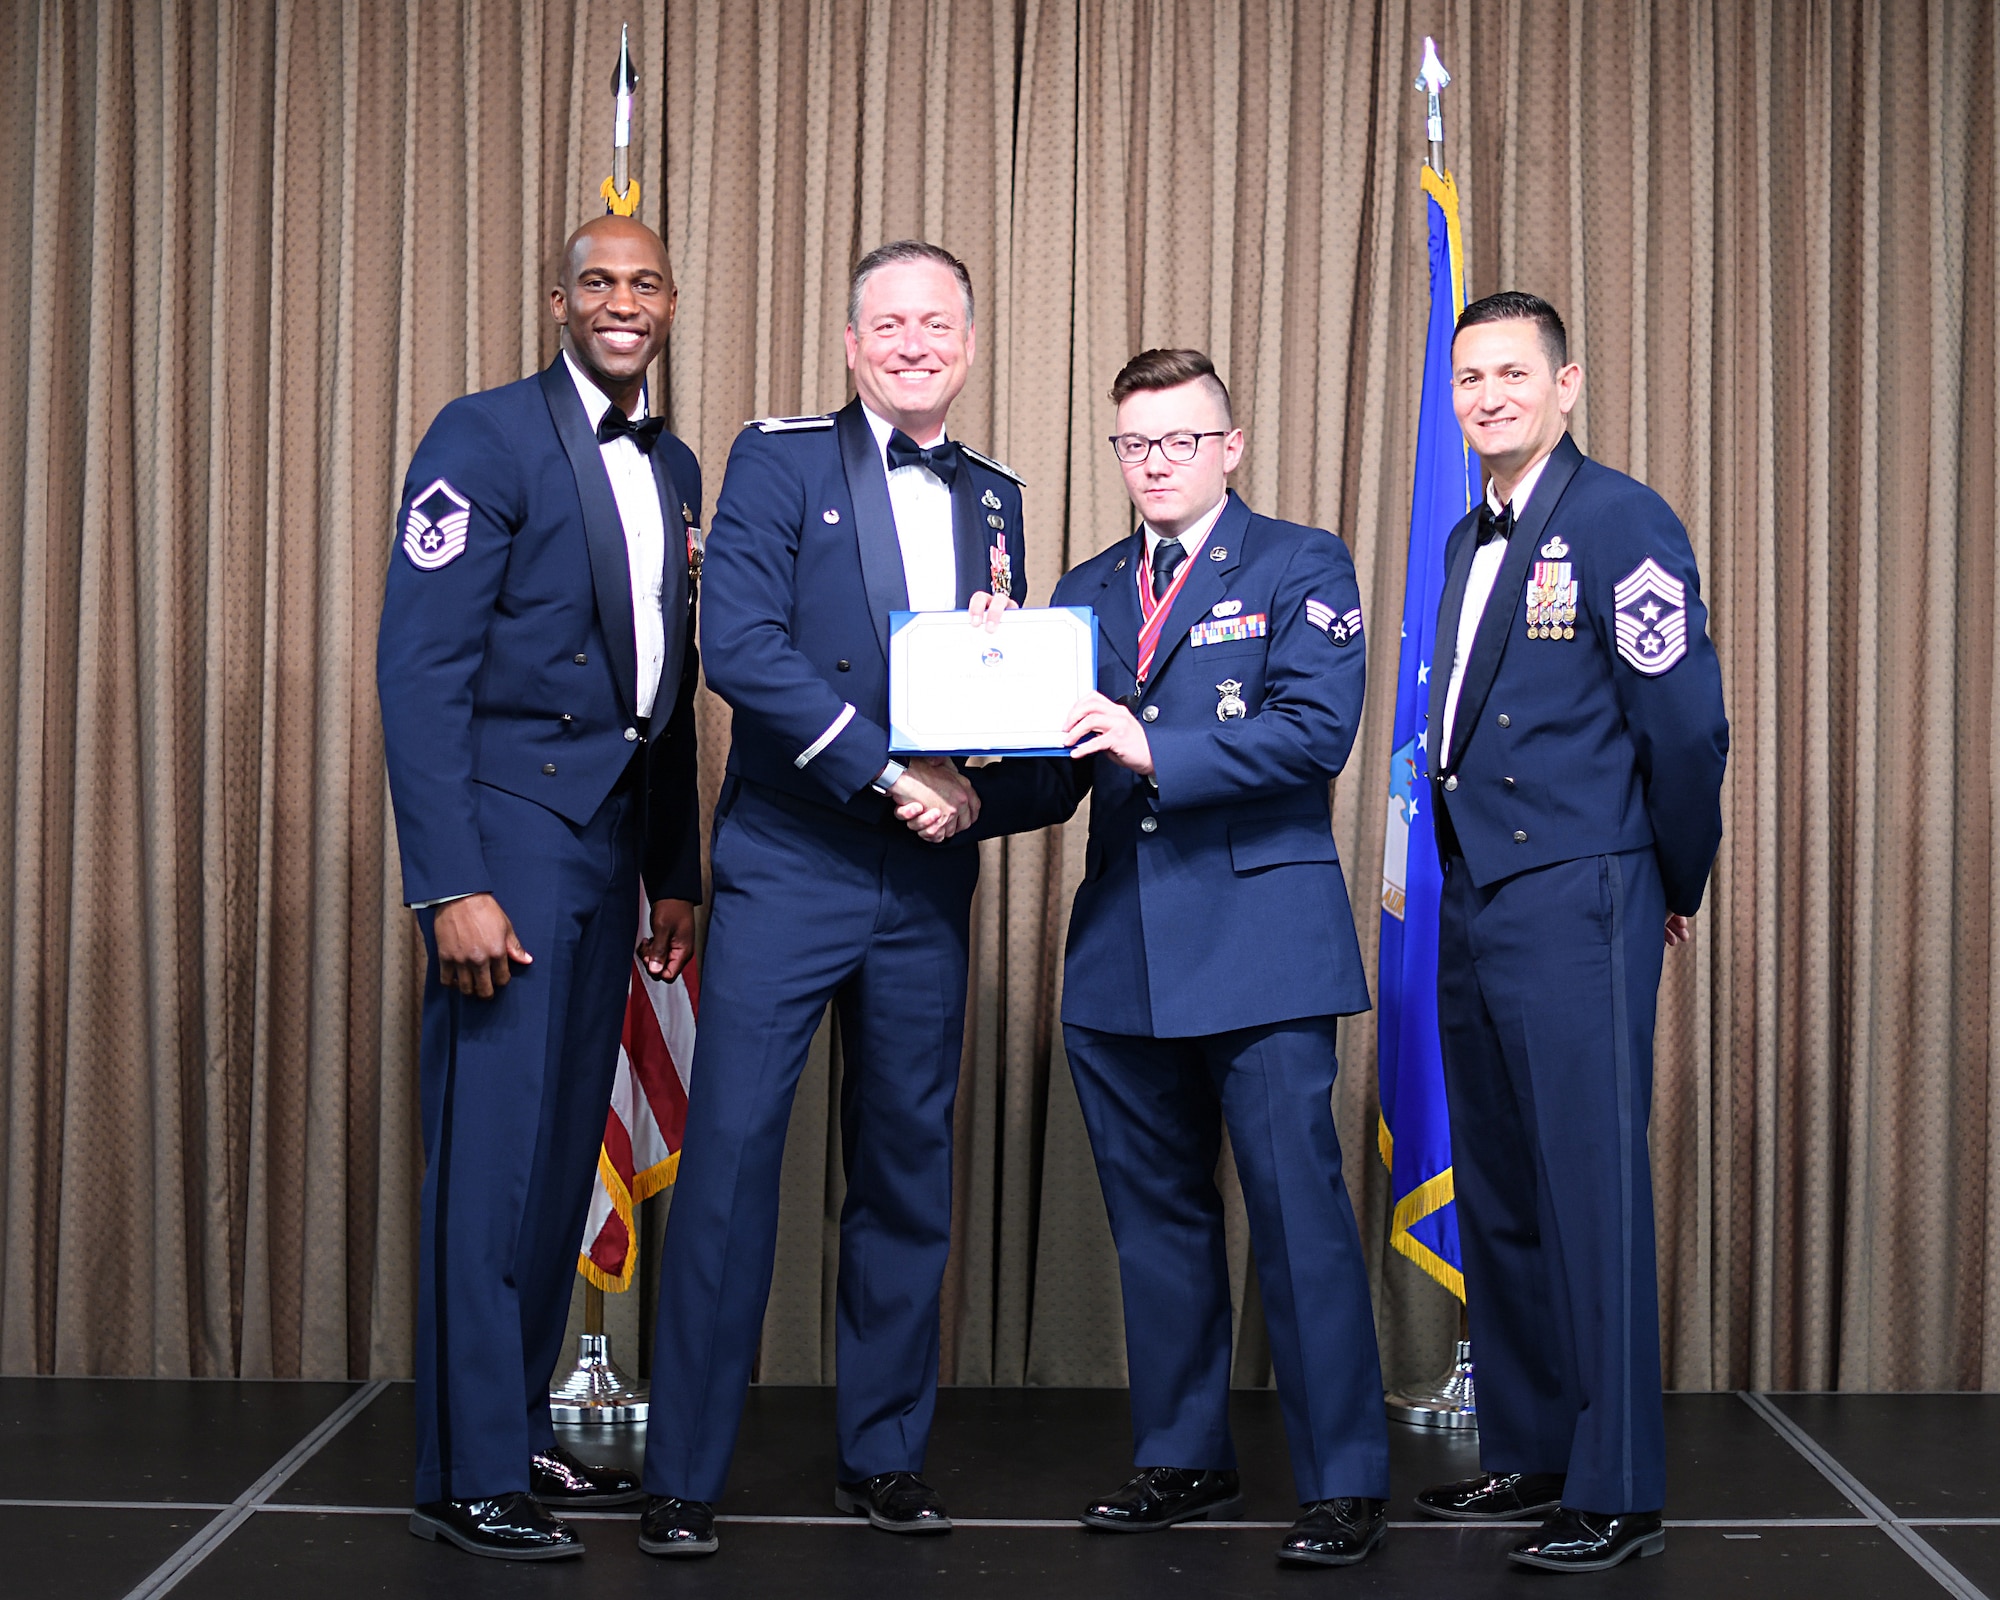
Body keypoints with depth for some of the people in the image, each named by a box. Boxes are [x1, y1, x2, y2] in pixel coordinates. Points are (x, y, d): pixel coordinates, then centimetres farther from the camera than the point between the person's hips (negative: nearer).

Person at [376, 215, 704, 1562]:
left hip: (610, 841, 7)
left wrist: (675, 874, 15)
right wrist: (451, 885, -21)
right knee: (492, 1154, -5)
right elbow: (418, 666, -14)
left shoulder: (674, 469, 14)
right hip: (510, 830, -7)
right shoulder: (486, 438, -8)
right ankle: (470, 1478, 3)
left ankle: (524, 1433, 23)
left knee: (565, 1149, 12)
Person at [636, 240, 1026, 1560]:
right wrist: (889, 774, -18)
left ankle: (885, 1454, 21)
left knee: (909, 1165, 9)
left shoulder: (994, 499, 14)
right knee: (731, 1153, -6)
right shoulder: (779, 461, -1)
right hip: (788, 865, -5)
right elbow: (742, 647, -14)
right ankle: (685, 1476, 3)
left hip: (928, 881, 5)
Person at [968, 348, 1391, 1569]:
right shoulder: (1088, 591, 17)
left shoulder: (1302, 565, 2)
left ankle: (1347, 1484, 3)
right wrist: (966, 794, -6)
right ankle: (1185, 1459, 25)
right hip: (1123, 952, 6)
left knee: (1299, 1212, -6)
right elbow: (1059, 776, 14)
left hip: (1261, 939, -5)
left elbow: (1319, 729, -13)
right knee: (1157, 1216, 12)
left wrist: (1157, 749, -22)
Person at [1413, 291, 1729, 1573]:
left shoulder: (1620, 521, -9)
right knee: (1497, 1194, 13)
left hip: (1576, 909, -9)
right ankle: (1528, 1456, 25)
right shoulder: (1470, 541, 16)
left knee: (1592, 1190, -5)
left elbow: (1686, 723, -12)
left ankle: (1619, 1493, 3)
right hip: (1476, 907, 9)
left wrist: (1676, 886, -2)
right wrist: (1466, 865, 15)